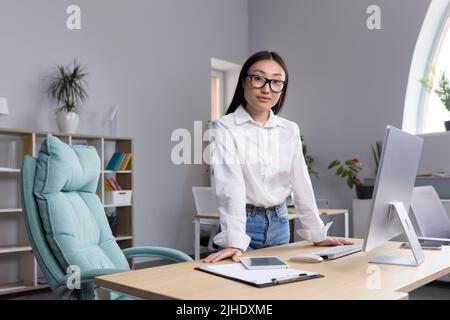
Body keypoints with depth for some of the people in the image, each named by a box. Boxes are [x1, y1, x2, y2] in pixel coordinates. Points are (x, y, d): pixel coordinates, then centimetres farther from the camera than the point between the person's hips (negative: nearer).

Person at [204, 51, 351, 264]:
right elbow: (231, 186, -22)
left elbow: (301, 183, 7)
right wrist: (235, 242, -32)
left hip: (279, 223, 5)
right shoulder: (226, 128, -11)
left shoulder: (290, 130, 5)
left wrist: (317, 234, 6)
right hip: (244, 223, -5)